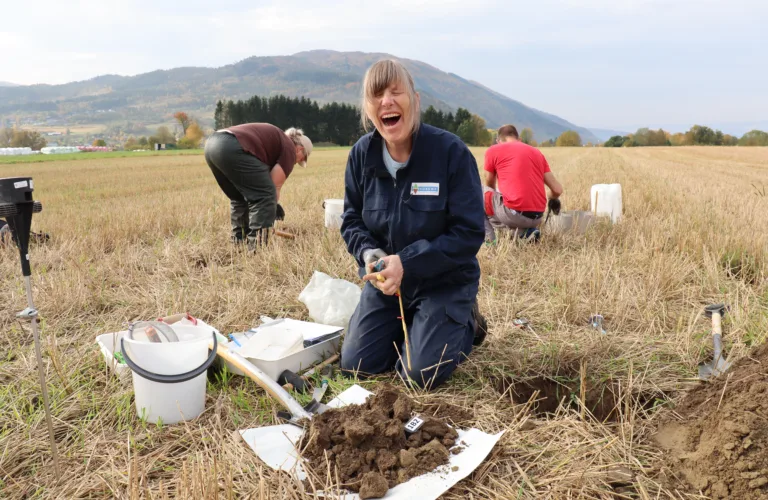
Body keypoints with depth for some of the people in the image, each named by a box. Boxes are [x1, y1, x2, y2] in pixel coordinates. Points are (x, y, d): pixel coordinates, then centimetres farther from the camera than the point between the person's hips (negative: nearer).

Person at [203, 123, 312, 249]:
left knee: (238, 197, 24)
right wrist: (274, 206, 22)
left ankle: (239, 241, 26)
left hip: (212, 143, 10)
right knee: (266, 194, -1)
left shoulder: (274, 139, 34)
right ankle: (257, 246, -4)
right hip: (232, 148, -10)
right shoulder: (289, 149, 9)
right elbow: (274, 187, 6)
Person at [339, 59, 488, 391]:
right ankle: (409, 326, 28)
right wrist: (368, 253, -19)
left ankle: (465, 323, 18)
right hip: (385, 278, 4)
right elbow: (351, 220, 3)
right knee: (356, 364, 0)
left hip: (443, 282, -4)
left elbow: (469, 233, -20)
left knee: (420, 376, -12)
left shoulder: (451, 151, -20)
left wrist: (407, 263, -27)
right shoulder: (361, 154, -7)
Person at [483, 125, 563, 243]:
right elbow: (558, 190, 14)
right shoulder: (536, 152, 18)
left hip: (513, 214, -5)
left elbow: (489, 186, 21)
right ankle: (526, 231, 9)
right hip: (537, 217, 5)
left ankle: (489, 240, 8)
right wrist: (553, 200, 38)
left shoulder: (493, 150, 8)